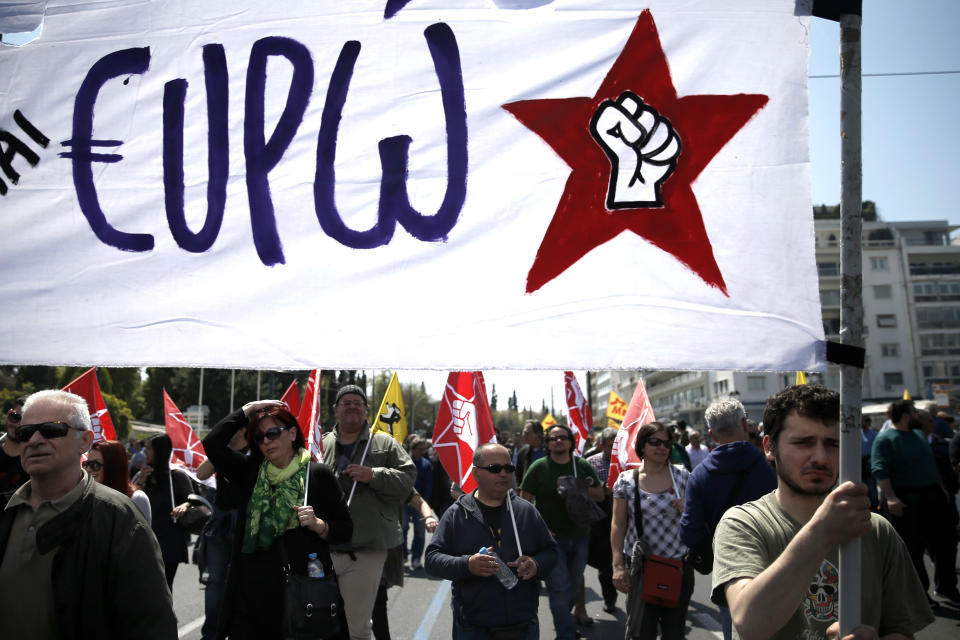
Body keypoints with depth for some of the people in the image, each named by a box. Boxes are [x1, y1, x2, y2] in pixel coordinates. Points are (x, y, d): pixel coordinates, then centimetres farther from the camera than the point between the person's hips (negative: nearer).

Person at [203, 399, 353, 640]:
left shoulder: (318, 475, 0)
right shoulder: (249, 472, 9)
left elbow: (346, 529, 2)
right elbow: (212, 444, -4)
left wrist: (318, 525, -17)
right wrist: (248, 409, 1)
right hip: (252, 595, 3)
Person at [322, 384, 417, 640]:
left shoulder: (385, 444, 5)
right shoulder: (320, 444, 10)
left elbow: (407, 477, -4)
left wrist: (374, 475, -16)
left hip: (365, 553, -2)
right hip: (322, 550, 2)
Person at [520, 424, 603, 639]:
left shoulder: (583, 466, 5)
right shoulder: (538, 467, -5)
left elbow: (600, 495, 8)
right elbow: (525, 501, -3)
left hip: (579, 536, 4)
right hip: (551, 537, -4)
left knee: (573, 586, 15)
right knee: (560, 587, -6)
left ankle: (562, 622, 37)